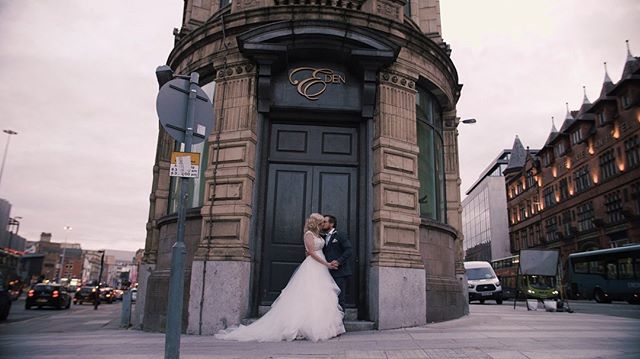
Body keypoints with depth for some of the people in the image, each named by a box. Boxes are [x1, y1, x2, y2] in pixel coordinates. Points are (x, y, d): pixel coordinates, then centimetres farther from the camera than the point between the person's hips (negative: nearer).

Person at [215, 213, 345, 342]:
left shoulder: (318, 234, 18)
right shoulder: (309, 234, -8)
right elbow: (312, 252, -15)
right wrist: (326, 264, -13)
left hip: (319, 268, 9)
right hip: (312, 268, -9)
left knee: (319, 297, 4)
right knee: (309, 297, -10)